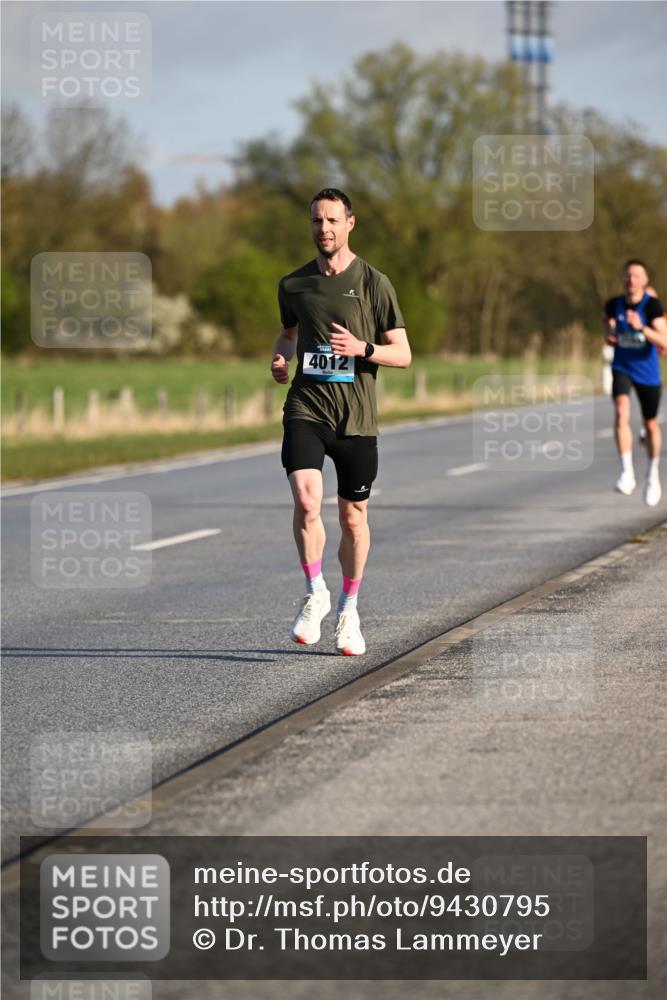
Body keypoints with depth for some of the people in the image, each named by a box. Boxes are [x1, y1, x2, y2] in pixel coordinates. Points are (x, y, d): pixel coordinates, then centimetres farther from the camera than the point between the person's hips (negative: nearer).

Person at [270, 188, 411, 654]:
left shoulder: (374, 283, -2)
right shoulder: (294, 284, 7)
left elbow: (403, 354, -1)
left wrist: (362, 348, -19)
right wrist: (281, 358, 4)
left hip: (356, 418, -1)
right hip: (306, 409, 1)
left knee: (354, 515, 8)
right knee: (306, 501, -20)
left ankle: (348, 611, 25)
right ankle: (316, 594, -1)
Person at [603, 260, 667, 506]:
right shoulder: (614, 305, -7)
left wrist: (641, 328, -39)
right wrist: (608, 331, -5)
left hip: (647, 372, -1)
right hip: (622, 368, 1)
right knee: (622, 411, -26)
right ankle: (627, 473, -29)